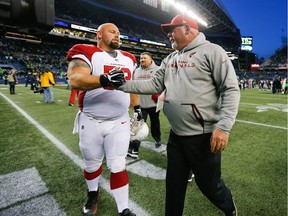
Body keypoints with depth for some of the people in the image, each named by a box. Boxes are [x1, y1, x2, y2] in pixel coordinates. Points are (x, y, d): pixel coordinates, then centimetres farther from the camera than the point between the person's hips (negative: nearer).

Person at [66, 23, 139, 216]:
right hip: (91, 122, -2)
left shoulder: (128, 59, 11)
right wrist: (105, 79, -40)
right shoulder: (86, 53, -8)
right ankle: (93, 194, 46)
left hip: (120, 122, 3)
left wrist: (137, 108, 15)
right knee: (92, 164, 17)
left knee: (118, 166, 5)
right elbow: (75, 81, -25)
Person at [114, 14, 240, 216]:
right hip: (176, 135, 6)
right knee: (174, 183, 18)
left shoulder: (212, 51, -8)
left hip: (203, 136, -6)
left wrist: (223, 127, -22)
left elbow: (231, 89, -13)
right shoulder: (170, 59, 13)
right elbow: (155, 85, 8)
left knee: (209, 184, 14)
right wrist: (123, 84, -2)